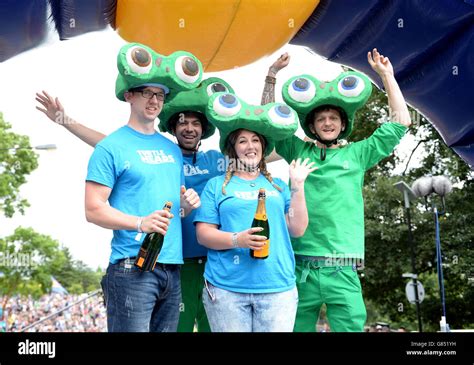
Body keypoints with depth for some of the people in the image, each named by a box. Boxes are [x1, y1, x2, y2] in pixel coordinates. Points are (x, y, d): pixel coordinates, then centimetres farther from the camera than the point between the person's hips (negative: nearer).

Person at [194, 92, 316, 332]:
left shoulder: (278, 186, 16)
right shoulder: (216, 185, 8)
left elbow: (297, 230, 9)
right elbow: (203, 234, 1)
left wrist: (298, 186, 2)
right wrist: (236, 240, -17)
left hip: (278, 287, 2)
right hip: (226, 288, -2)